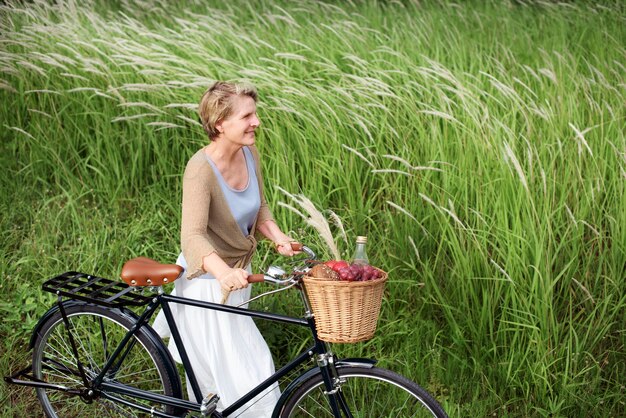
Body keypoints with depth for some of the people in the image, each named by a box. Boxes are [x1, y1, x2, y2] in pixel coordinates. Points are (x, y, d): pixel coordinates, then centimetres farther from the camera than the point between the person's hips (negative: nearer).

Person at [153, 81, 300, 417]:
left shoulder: (249, 154, -7)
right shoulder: (201, 169, -30)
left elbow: (259, 207, 7)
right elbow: (193, 236, -40)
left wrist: (277, 236, -14)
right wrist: (222, 271, -59)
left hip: (236, 272, 8)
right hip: (208, 280, -8)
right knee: (248, 369, -3)